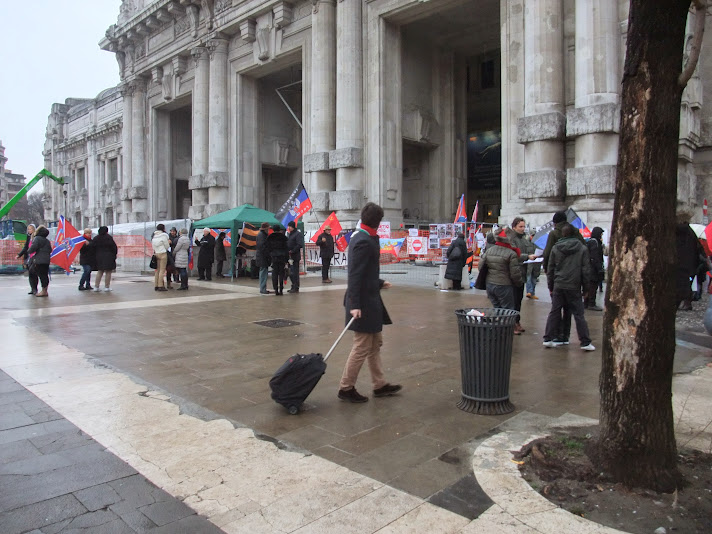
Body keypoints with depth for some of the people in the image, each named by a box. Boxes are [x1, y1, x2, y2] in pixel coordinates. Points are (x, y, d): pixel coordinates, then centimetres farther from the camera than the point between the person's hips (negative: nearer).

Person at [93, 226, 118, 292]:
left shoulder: (95, 238, 8)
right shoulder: (109, 238, -9)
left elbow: (94, 249, 10)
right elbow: (114, 247, -9)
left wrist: (97, 255, 16)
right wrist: (114, 255, 2)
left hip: (99, 257, 6)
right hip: (108, 257, -6)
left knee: (100, 272, 13)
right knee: (108, 272, 1)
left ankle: (96, 286, 9)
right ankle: (107, 287, 2)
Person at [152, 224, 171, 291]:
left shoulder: (154, 236, 12)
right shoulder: (164, 235, -8)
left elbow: (153, 246, 15)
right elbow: (167, 247, -6)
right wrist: (168, 243, 15)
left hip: (156, 253, 7)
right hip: (162, 254, -7)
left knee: (157, 270, 10)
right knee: (162, 270, -5)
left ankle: (156, 285, 11)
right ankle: (160, 286, -7)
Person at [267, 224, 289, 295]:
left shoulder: (270, 238, 4)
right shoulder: (283, 237, -2)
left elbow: (268, 248, 6)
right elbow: (285, 249, -2)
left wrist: (270, 258, 11)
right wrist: (286, 259, 1)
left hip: (273, 257, 1)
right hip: (282, 257, -1)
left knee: (274, 273, 4)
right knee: (281, 273, 4)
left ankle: (276, 290, 0)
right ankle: (281, 289, 3)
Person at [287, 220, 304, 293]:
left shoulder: (298, 234, -9)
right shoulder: (290, 234, 18)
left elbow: (300, 245, -19)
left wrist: (292, 251, -19)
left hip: (295, 256, -9)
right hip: (290, 256, 9)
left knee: (294, 272, -6)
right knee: (290, 272, 13)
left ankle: (296, 288, 0)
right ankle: (293, 286, 22)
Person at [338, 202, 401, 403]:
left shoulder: (361, 237, 11)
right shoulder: (365, 242, -19)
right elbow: (355, 275, -24)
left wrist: (380, 283, 25)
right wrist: (355, 305, -25)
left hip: (369, 299, 11)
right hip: (364, 302, -11)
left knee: (376, 343, 18)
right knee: (362, 347, 0)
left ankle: (379, 385, 29)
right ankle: (346, 388, 12)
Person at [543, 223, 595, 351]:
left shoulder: (555, 248, 2)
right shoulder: (582, 249, -1)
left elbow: (550, 269, 5)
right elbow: (586, 270, -1)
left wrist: (550, 286, 12)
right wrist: (585, 286, 7)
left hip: (558, 286, 1)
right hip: (574, 287, -1)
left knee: (554, 312, 9)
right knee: (578, 314, 4)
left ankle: (548, 339, 11)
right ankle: (585, 342, 8)